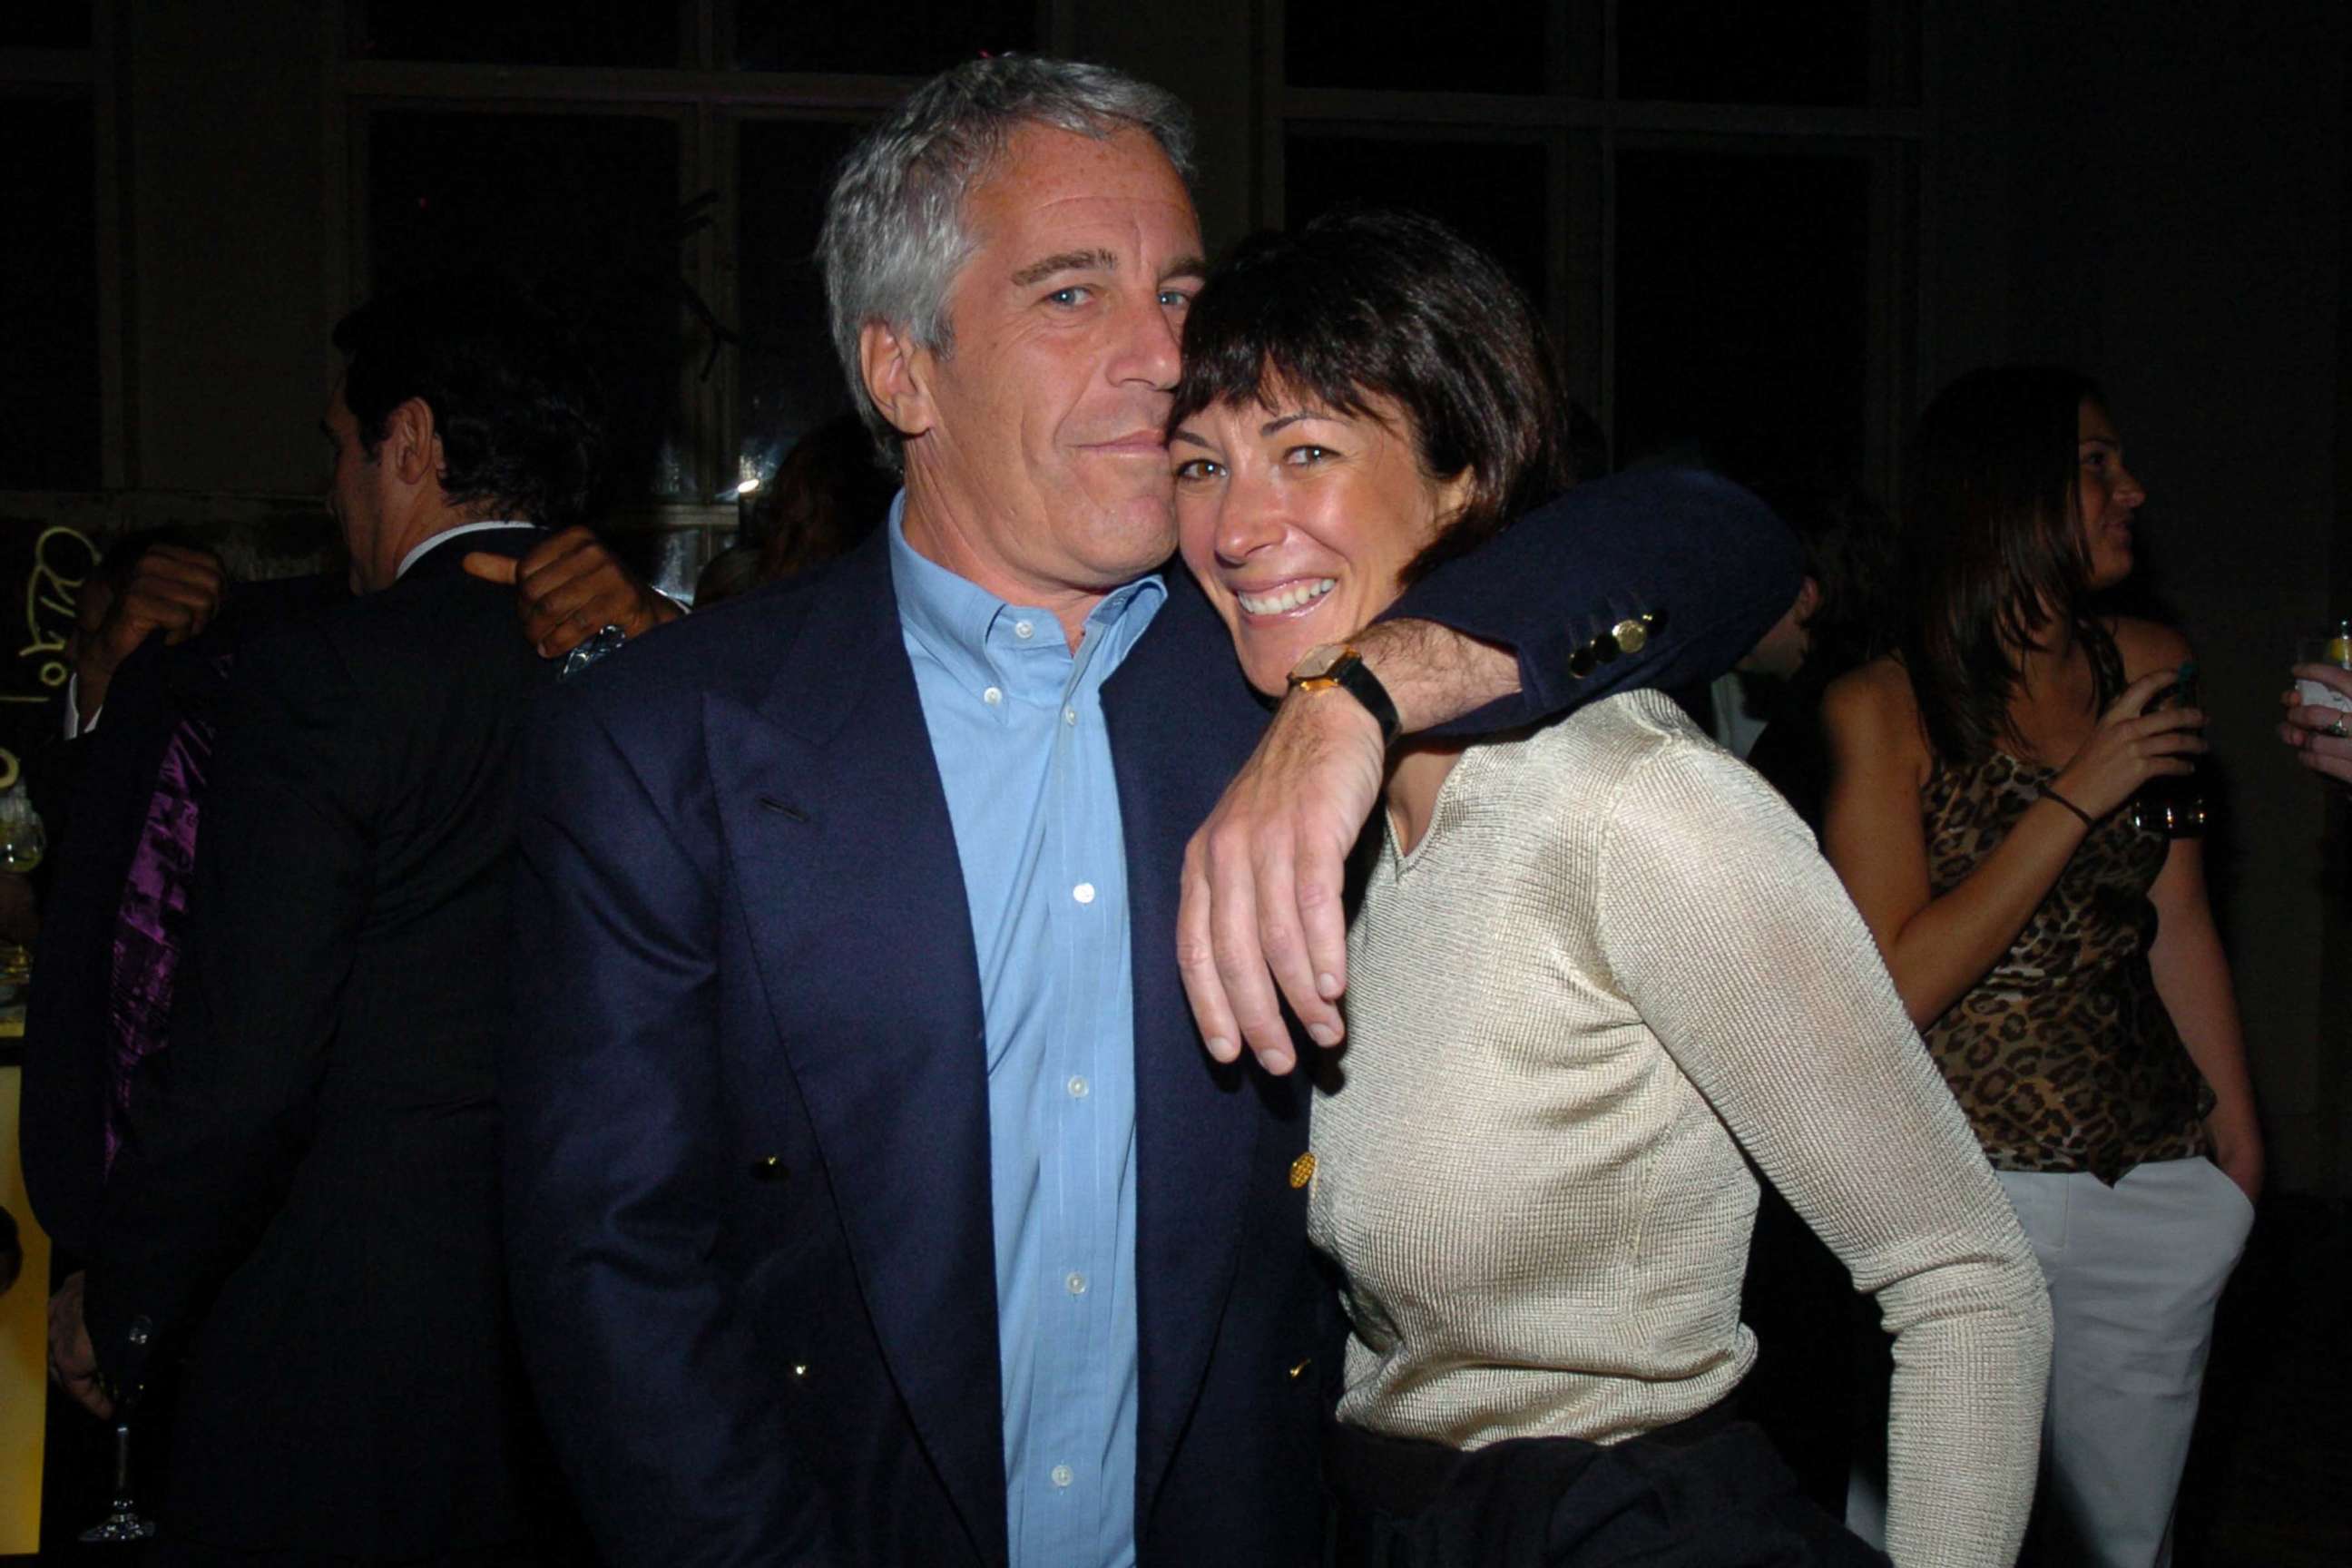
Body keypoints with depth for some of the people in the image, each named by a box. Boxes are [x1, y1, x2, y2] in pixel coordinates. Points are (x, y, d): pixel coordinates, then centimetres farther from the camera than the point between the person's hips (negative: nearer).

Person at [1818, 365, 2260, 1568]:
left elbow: (2180, 924, 13)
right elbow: (1894, 987, -14)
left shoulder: (2149, 666, 6)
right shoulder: (1884, 709, -7)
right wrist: (2076, 800, -15)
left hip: (2154, 1184, 5)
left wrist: (2237, 1139, 13)